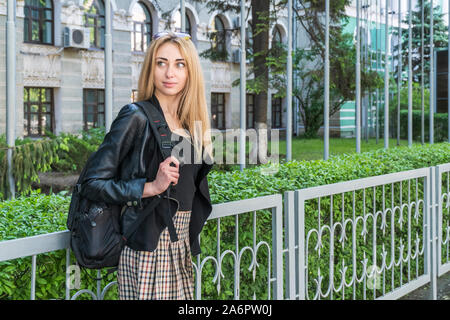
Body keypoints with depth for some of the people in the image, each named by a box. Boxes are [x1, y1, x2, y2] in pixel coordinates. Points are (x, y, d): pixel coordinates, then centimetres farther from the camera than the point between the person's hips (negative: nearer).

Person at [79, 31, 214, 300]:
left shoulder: (190, 124, 11)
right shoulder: (136, 118, -9)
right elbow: (93, 183, -11)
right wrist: (150, 187, -20)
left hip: (182, 245, 7)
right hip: (148, 245, -7)